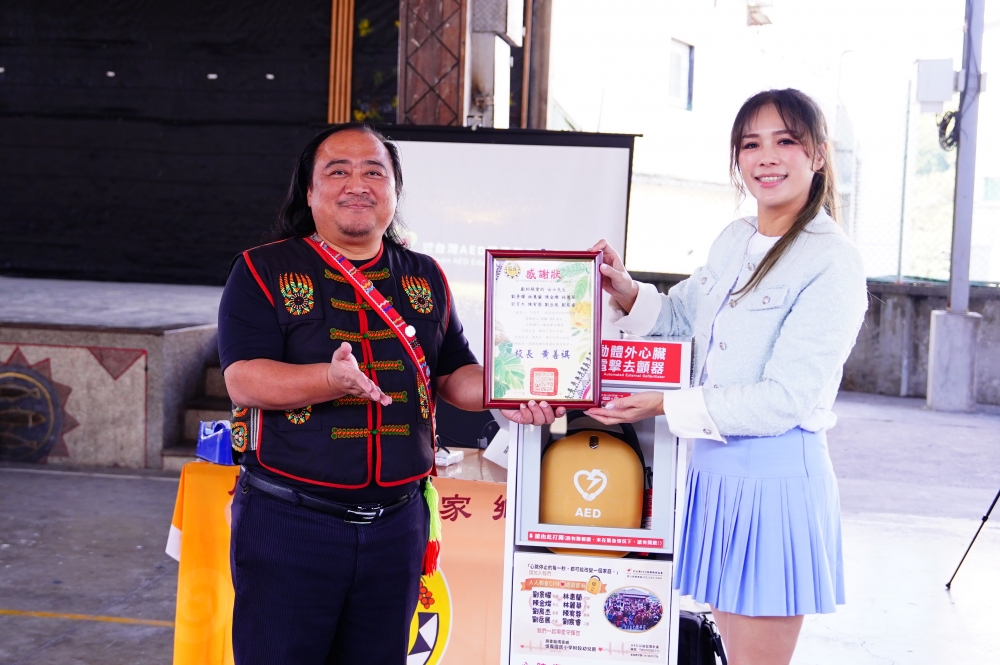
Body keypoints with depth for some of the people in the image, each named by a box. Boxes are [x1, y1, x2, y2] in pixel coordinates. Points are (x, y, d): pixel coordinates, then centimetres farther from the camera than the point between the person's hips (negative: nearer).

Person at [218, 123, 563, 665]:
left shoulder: (425, 279, 11)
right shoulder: (262, 271, -2)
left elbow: (455, 375, 13)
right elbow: (244, 380, -13)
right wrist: (332, 379, -31)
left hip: (396, 522, 4)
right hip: (289, 519, -4)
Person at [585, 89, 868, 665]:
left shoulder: (832, 263, -14)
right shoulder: (734, 241, 9)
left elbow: (785, 399, -19)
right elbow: (680, 317, 21)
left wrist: (667, 406, -19)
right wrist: (626, 290, 0)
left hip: (776, 478, -7)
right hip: (715, 467, 7)